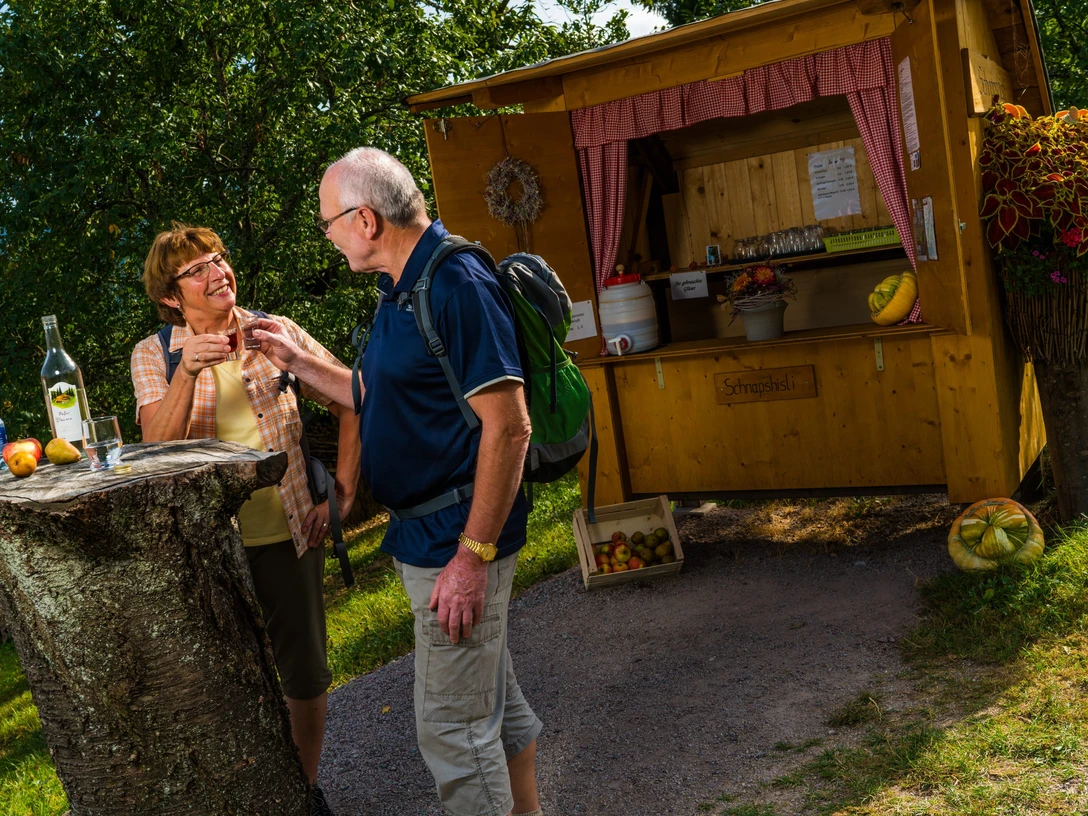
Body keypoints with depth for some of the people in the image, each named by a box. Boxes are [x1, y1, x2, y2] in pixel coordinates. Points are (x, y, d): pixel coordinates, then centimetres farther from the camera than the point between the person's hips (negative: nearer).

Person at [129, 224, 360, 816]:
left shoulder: (276, 332, 0)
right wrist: (186, 372, -29)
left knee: (305, 676, 9)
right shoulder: (155, 355, -1)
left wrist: (344, 491, 0)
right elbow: (158, 444, -14)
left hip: (289, 534, 1)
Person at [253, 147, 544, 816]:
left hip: (458, 538, -10)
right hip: (429, 534, 10)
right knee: (496, 698, 21)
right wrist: (298, 361, 19)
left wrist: (472, 556, -24)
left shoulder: (458, 284, -20)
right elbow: (379, 400, 23)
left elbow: (507, 426, -24)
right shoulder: (402, 291, 12)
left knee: (452, 725, -1)